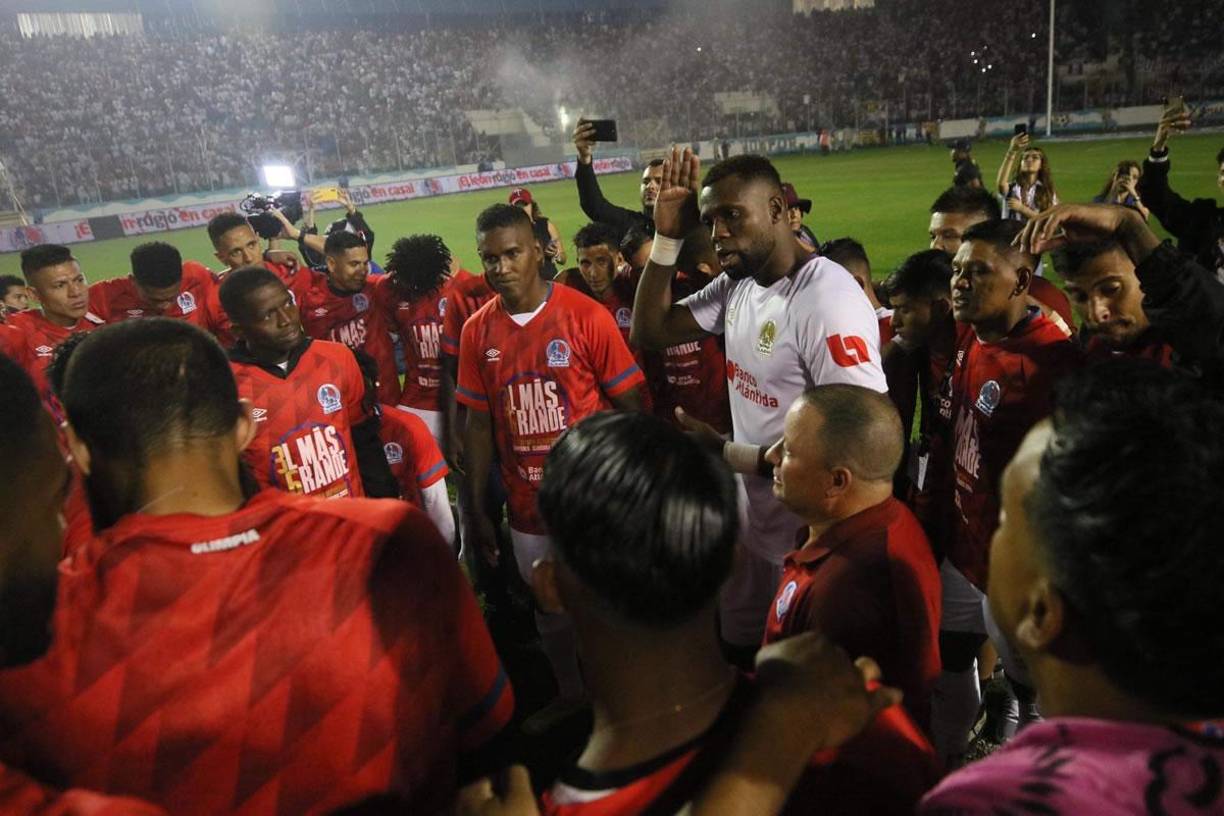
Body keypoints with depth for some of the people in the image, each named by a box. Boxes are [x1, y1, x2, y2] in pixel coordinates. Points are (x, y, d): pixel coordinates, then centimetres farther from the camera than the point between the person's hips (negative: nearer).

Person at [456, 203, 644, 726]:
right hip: (527, 506, 4)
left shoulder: (586, 316, -14)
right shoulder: (477, 331, -2)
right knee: (548, 607, 21)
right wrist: (474, 509, 4)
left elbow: (629, 407, -9)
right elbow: (478, 424, 4)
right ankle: (568, 693, 45)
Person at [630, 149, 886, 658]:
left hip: (812, 541, -8)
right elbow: (649, 331, 5)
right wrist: (668, 237, -6)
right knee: (742, 660, 27)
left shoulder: (828, 300, -26)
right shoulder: (736, 284, 1)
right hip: (749, 523, 8)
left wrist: (733, 455, -24)